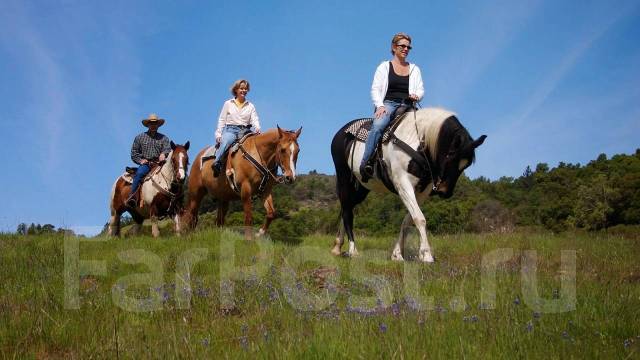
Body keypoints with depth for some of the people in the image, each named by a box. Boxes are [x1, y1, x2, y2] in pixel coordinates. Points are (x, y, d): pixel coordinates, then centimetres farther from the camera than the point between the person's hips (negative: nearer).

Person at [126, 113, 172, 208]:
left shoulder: (164, 138, 17)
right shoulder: (140, 137, 16)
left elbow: (168, 149, 2)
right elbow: (134, 152, 15)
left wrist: (164, 154, -22)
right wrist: (140, 160, -3)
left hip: (159, 163, 1)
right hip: (145, 164, -1)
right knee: (139, 173, -32)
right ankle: (132, 196, -35)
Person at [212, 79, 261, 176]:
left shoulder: (250, 106, 19)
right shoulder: (228, 104, 16)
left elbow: (254, 119, 6)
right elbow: (222, 120, 13)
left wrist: (257, 128, -16)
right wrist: (218, 134, 0)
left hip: (244, 131, 2)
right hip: (230, 129, -2)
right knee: (226, 141, -37)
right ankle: (217, 163, -41)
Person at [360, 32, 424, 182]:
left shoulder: (414, 69, 23)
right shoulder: (384, 67, 14)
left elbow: (421, 89, 18)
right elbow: (375, 89, 6)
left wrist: (416, 95, -8)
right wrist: (380, 105, -12)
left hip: (407, 106, 3)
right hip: (388, 104, -3)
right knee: (378, 126, -35)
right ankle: (365, 164, -41)